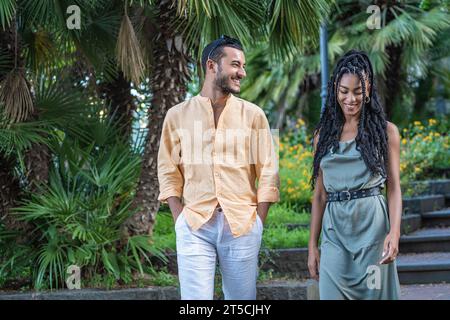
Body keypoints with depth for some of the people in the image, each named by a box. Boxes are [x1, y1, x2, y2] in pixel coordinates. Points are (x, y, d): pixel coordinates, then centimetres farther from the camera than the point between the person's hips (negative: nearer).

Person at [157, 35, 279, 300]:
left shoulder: (253, 115, 7)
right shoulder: (178, 115, 7)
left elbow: (267, 173, 5)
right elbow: (169, 173, 7)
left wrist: (257, 224, -4)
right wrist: (180, 221, -4)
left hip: (242, 224, 1)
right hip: (194, 225, -1)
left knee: (243, 298, 4)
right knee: (195, 298, -5)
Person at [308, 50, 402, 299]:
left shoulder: (386, 131, 3)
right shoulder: (324, 134, 12)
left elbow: (394, 189, 0)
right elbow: (320, 194, 13)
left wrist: (394, 232, -15)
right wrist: (313, 245, 9)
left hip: (372, 227, -2)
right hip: (334, 232, 2)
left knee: (373, 293, 1)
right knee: (332, 293, -5)